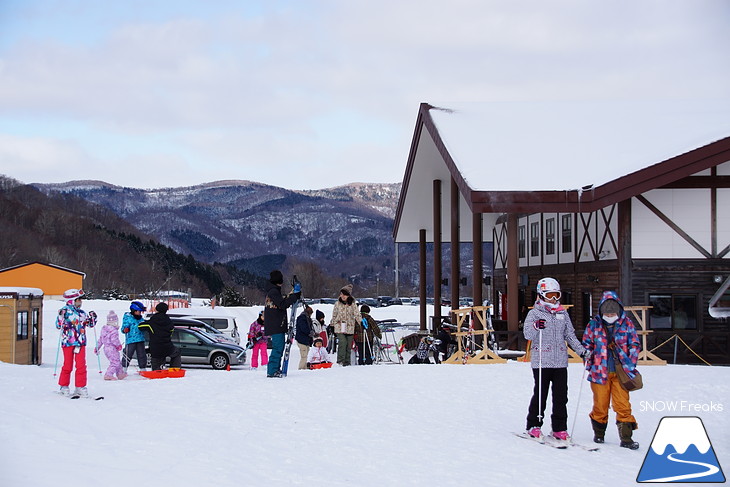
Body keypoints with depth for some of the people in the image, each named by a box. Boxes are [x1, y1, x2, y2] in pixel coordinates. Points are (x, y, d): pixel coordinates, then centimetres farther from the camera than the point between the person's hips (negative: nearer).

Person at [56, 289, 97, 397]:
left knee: (81, 366, -1)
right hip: (68, 342, -5)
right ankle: (64, 386, 15)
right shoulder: (65, 311, -2)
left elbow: (90, 324, 24)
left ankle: (80, 387, 6)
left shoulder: (82, 313, 14)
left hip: (80, 342, 5)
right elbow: (58, 325, -6)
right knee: (68, 366, 1)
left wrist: (92, 318, 5)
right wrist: (61, 316, -22)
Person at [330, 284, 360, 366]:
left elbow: (357, 315, 2)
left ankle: (347, 362, 13)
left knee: (349, 346, 4)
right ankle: (340, 361, -17)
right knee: (342, 343, -20)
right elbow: (334, 316, 17)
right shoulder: (337, 304, 6)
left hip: (350, 328, 1)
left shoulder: (353, 304, 3)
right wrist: (331, 325, 22)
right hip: (339, 328, -1)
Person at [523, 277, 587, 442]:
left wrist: (581, 350, 9)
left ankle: (559, 428, 11)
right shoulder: (535, 313, 1)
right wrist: (536, 327, -31)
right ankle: (533, 426, 12)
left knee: (561, 396, 4)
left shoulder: (563, 313, 14)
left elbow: (570, 335, 20)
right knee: (540, 395, 0)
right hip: (541, 361, -4)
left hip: (560, 362, 4)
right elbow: (527, 334, -10)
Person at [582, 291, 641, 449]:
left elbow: (634, 345, 7)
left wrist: (630, 366, -1)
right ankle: (599, 434, 25)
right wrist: (589, 363, 2)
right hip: (600, 371, 0)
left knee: (623, 405, -5)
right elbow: (587, 344, 11)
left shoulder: (626, 323, 4)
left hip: (620, 371, 0)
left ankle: (626, 438, 0)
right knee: (600, 405, 7)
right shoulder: (594, 324, 4)